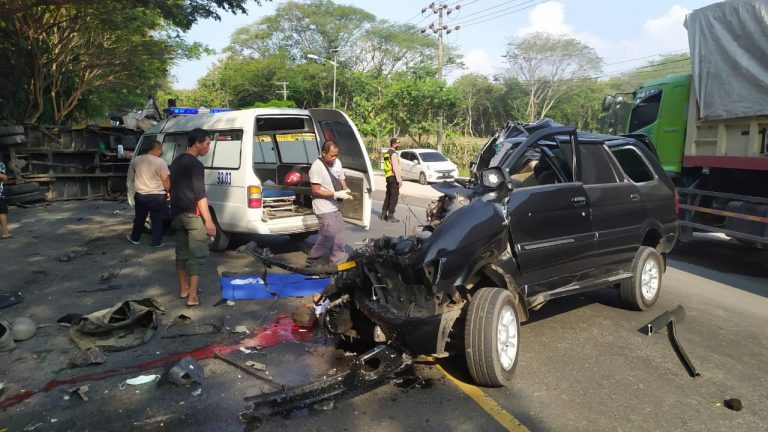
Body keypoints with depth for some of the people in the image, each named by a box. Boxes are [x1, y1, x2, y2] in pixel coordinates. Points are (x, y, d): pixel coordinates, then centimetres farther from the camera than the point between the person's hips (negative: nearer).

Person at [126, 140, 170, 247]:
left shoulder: (136, 160, 2)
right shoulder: (160, 162, -16)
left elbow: (131, 178, 14)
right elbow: (166, 180, -13)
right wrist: (167, 191, 4)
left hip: (140, 195, 5)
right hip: (157, 196, -4)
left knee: (139, 218, 20)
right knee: (157, 220, 8)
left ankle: (134, 238, 34)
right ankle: (156, 242, 12)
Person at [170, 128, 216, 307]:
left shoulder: (176, 162, 13)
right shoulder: (195, 165, -16)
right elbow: (200, 195, -20)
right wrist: (208, 221, -20)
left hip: (177, 213, 9)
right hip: (193, 215, -9)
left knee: (182, 252, 15)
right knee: (197, 255, -5)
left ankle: (183, 289, 24)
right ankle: (193, 296, -7)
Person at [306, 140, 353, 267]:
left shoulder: (337, 162, 3)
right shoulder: (316, 167, -19)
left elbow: (341, 180, 18)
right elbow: (315, 191, -19)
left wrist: (345, 189, -5)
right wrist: (336, 194, -22)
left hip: (335, 206, 8)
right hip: (324, 208, -8)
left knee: (339, 238, 10)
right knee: (329, 235, -11)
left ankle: (338, 264, 20)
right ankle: (311, 261, 6)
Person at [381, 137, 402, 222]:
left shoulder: (387, 153, 16)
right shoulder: (394, 154, -14)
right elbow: (396, 168, -20)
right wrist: (399, 180, -19)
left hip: (388, 176, 9)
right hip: (393, 177, -9)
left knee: (388, 195, 17)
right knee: (394, 196, -5)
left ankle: (384, 213, 21)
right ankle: (390, 215, -5)